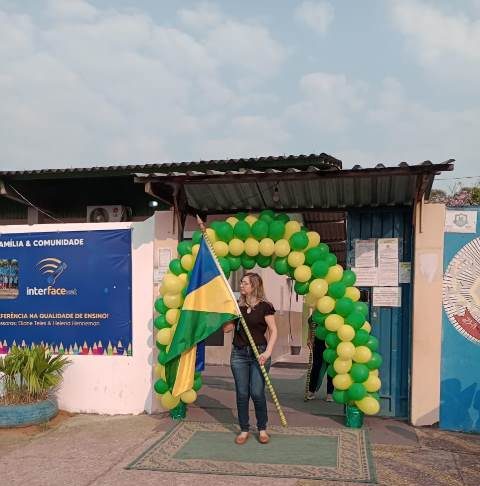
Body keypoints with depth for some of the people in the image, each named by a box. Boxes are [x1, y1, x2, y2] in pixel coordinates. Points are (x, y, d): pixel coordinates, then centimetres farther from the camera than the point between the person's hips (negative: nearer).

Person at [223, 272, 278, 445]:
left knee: (257, 393, -4)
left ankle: (262, 429, 16)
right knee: (242, 393, 5)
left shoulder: (264, 306, -4)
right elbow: (227, 328, 5)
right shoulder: (237, 305, 8)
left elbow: (273, 331, -5)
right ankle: (244, 430, 18)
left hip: (258, 353, -3)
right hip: (239, 353, 4)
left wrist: (268, 352, -16)